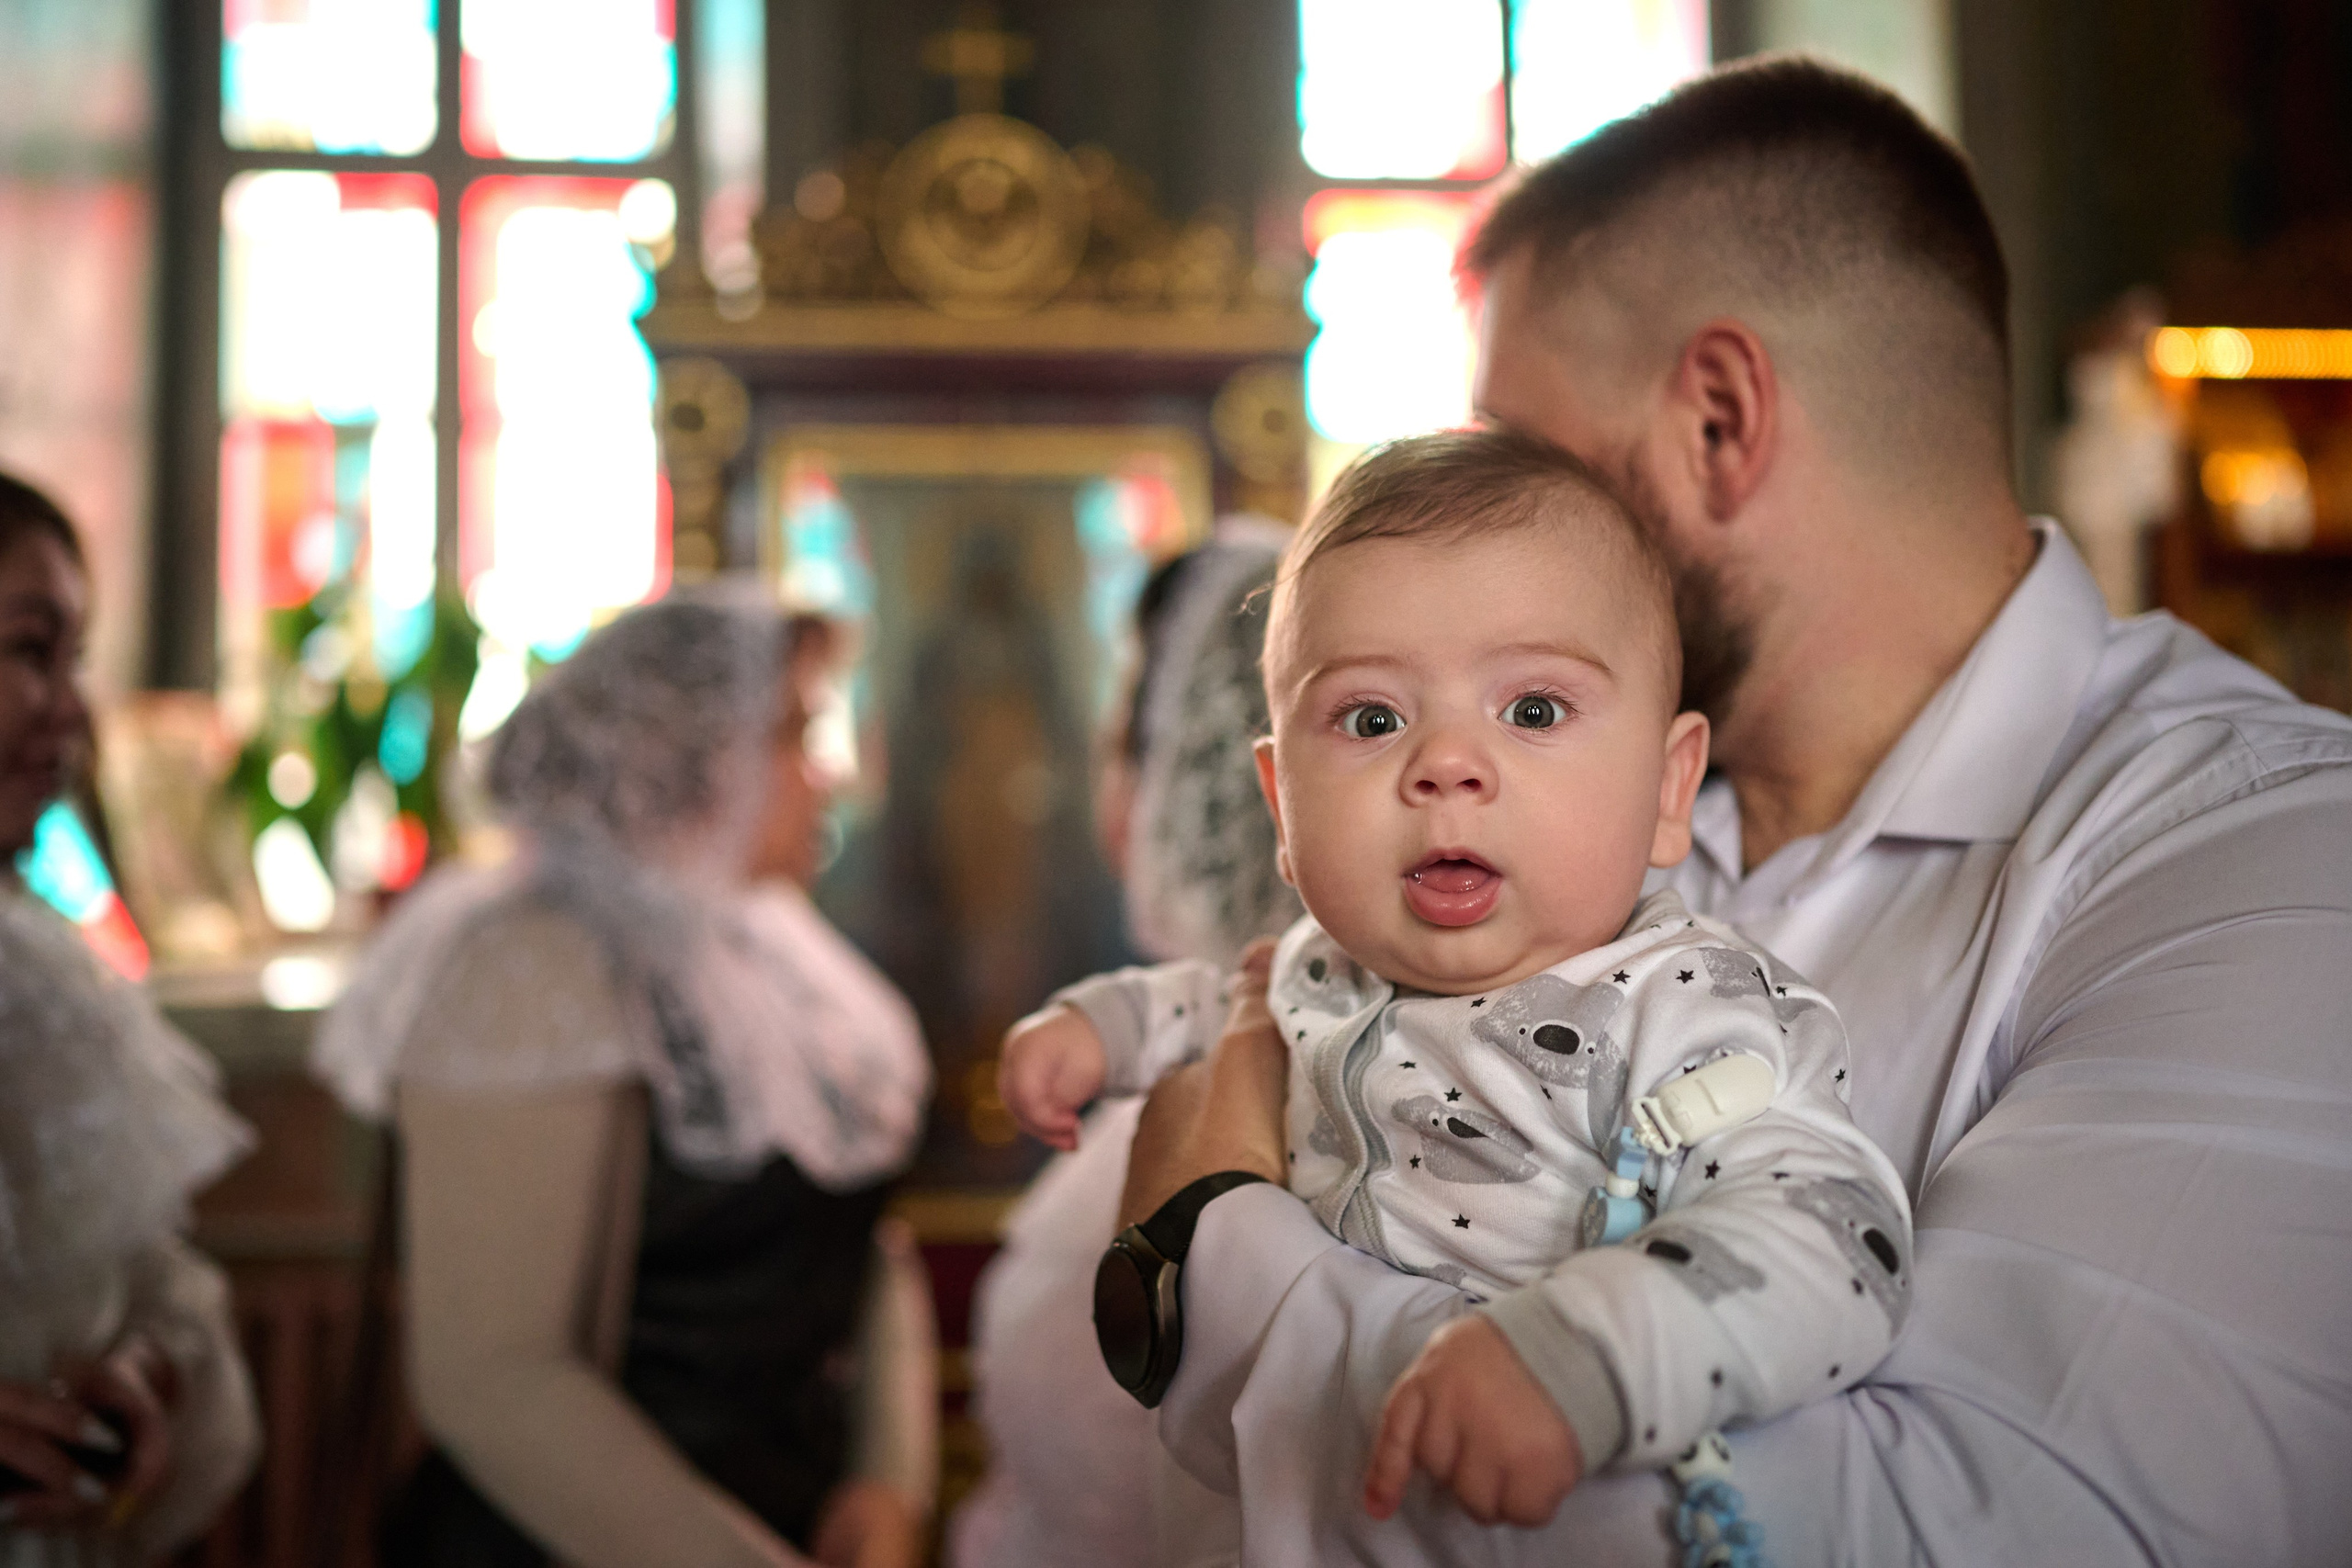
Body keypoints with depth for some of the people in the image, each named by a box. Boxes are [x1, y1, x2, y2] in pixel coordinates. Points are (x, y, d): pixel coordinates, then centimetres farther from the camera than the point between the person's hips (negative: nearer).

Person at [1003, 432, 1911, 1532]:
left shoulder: (1689, 1018, -18)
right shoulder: (1325, 970, 5)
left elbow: (1833, 1241, -33)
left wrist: (1571, 1368, -45)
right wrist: (1107, 1024, 15)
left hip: (1580, 1518, -5)